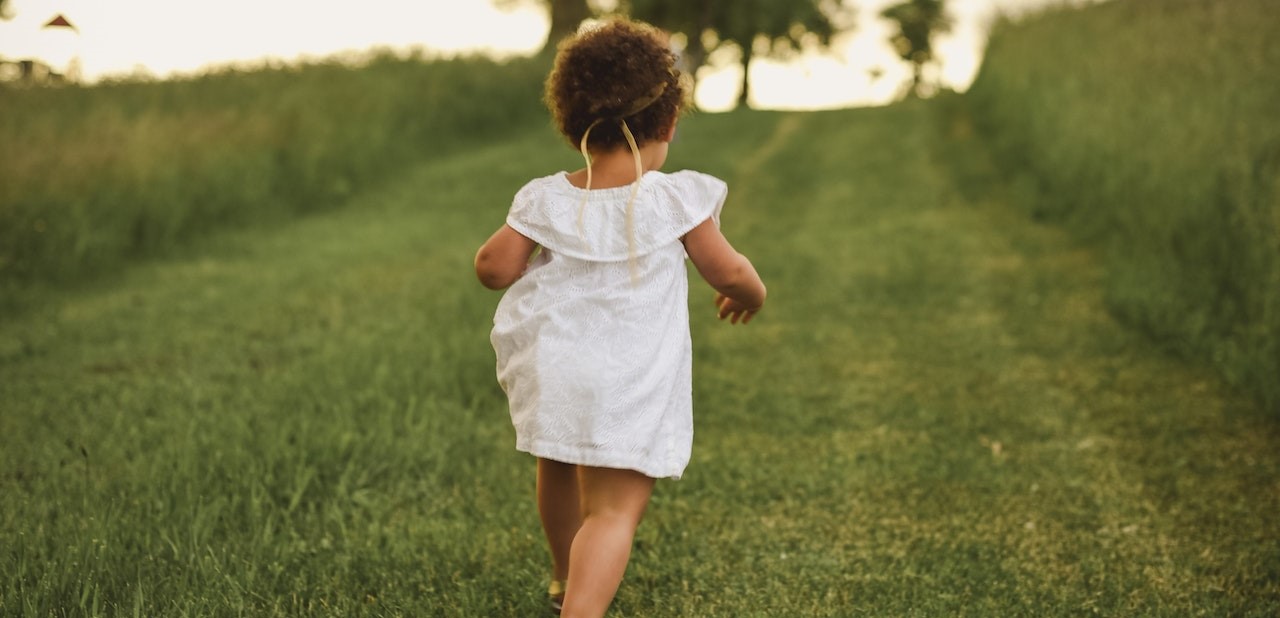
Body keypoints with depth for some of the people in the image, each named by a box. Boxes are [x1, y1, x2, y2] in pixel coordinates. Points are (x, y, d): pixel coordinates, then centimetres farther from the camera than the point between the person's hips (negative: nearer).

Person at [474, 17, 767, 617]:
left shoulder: (546, 200, -1)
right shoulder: (675, 199, -7)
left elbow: (493, 267, -4)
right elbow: (729, 273, -2)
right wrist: (752, 293, 21)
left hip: (551, 371, 5)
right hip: (632, 386, -5)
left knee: (559, 471, 29)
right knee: (615, 509, -4)